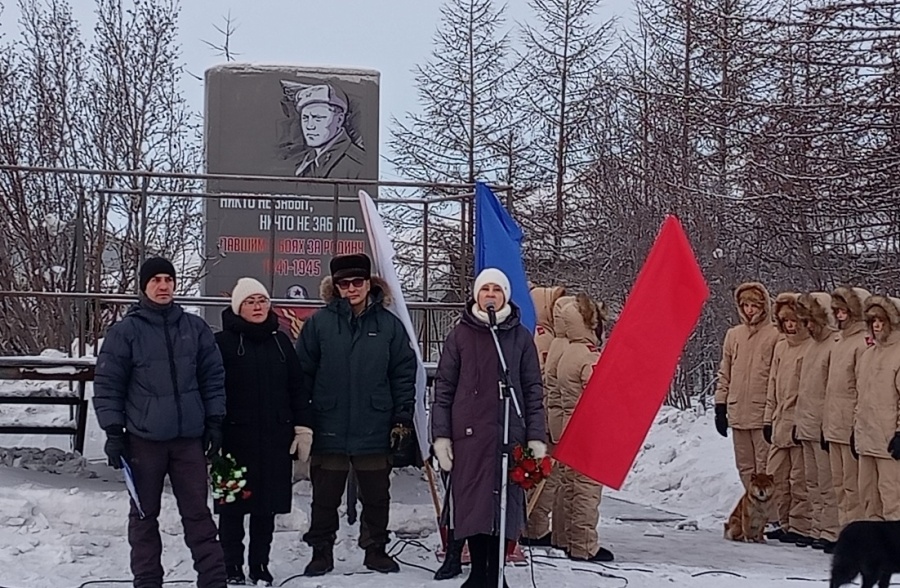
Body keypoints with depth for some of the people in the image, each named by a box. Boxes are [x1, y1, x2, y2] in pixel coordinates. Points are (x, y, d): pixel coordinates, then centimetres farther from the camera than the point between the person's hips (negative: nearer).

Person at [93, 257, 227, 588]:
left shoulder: (195, 328, 6)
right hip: (144, 438, -2)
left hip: (189, 437, 2)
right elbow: (107, 384, -3)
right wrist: (113, 431, -7)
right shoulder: (126, 331, -3)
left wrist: (214, 422, 6)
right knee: (145, 514, 8)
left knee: (197, 512, 5)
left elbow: (213, 377, 10)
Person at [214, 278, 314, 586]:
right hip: (236, 437, -4)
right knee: (234, 505, 4)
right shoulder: (223, 342, -3)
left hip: (276, 439, 4)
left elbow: (297, 388, 12)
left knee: (267, 505, 9)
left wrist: (303, 428, 5)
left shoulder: (280, 341, 11)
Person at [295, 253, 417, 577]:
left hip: (375, 428, 1)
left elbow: (405, 374, 3)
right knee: (325, 495, 8)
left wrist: (402, 419, 0)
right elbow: (303, 372, 0)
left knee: (376, 495, 11)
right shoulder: (319, 322, -1)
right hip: (329, 428, -1)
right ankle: (322, 551, 20)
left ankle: (376, 549, 25)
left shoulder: (389, 324, 1)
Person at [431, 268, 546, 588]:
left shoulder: (521, 337, 7)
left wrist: (536, 438, 2)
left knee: (506, 501, 0)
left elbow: (533, 390, 8)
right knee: (472, 502, 2)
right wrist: (441, 435, -1)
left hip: (510, 435, 0)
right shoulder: (460, 334, 6)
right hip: (468, 434, 0)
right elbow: (444, 387, 6)